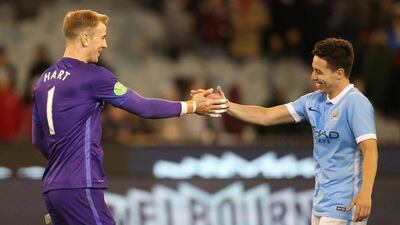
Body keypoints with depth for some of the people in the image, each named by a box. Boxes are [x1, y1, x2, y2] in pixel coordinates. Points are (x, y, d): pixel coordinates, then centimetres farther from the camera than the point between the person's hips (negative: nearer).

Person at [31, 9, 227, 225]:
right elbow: (143, 107, -5)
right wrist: (192, 106, 6)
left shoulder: (44, 80, 14)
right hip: (79, 188, -9)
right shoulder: (92, 76, -10)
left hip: (52, 188, 9)